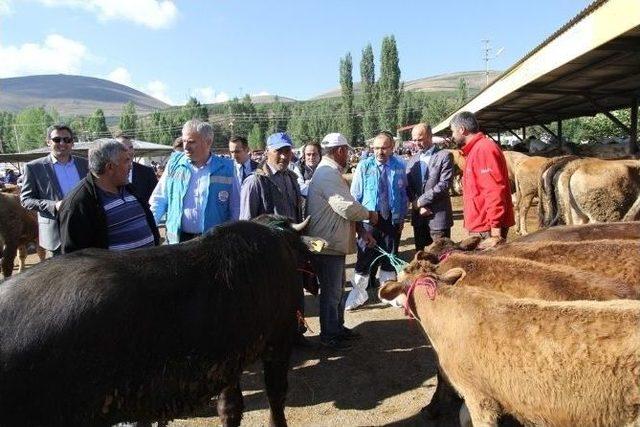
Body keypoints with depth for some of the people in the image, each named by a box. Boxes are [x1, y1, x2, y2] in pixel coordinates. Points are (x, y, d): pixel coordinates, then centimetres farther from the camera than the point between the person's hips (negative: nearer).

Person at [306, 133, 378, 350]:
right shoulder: (328, 174, -21)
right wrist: (369, 215, -8)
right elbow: (347, 207, -27)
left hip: (335, 242, 11)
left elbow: (344, 206, 13)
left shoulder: (332, 172, 13)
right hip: (327, 244, -11)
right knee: (331, 291, 3)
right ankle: (329, 334, 18)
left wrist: (362, 230, 4)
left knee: (337, 288, 22)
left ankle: (338, 327, 36)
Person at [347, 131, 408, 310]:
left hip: (393, 219, 3)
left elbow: (403, 193, 8)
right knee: (365, 257, 2)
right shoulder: (364, 166, -6)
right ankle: (358, 293, 17)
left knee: (390, 256, 13)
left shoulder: (399, 166, 1)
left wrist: (402, 217, 6)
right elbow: (355, 195, -2)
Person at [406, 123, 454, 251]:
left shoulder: (444, 156, -4)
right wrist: (418, 205, -8)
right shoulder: (412, 160, 13)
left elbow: (444, 184, -14)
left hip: (438, 215, -5)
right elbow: (408, 186, 8)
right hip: (418, 215, 5)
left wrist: (421, 201, -13)